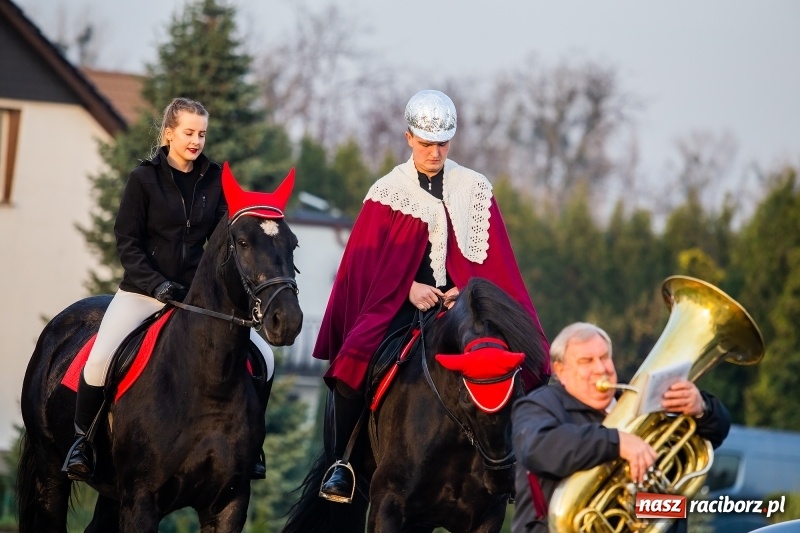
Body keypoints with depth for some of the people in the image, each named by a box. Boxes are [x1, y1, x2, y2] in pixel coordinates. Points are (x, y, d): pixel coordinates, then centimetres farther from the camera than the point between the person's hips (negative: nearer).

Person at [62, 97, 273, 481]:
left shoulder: (215, 181, 6)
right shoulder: (144, 179, -2)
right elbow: (127, 242, -4)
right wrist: (158, 284, -16)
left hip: (197, 291, 3)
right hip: (143, 290, -3)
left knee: (262, 356, -9)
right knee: (100, 359, -25)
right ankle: (81, 439, -3)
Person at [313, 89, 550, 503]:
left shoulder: (475, 190, 9)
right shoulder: (388, 191, 6)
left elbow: (493, 259, 9)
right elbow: (367, 262, 2)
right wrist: (410, 288, -13)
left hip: (460, 300, 1)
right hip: (398, 301, -1)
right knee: (351, 363, -26)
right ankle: (341, 463, -13)